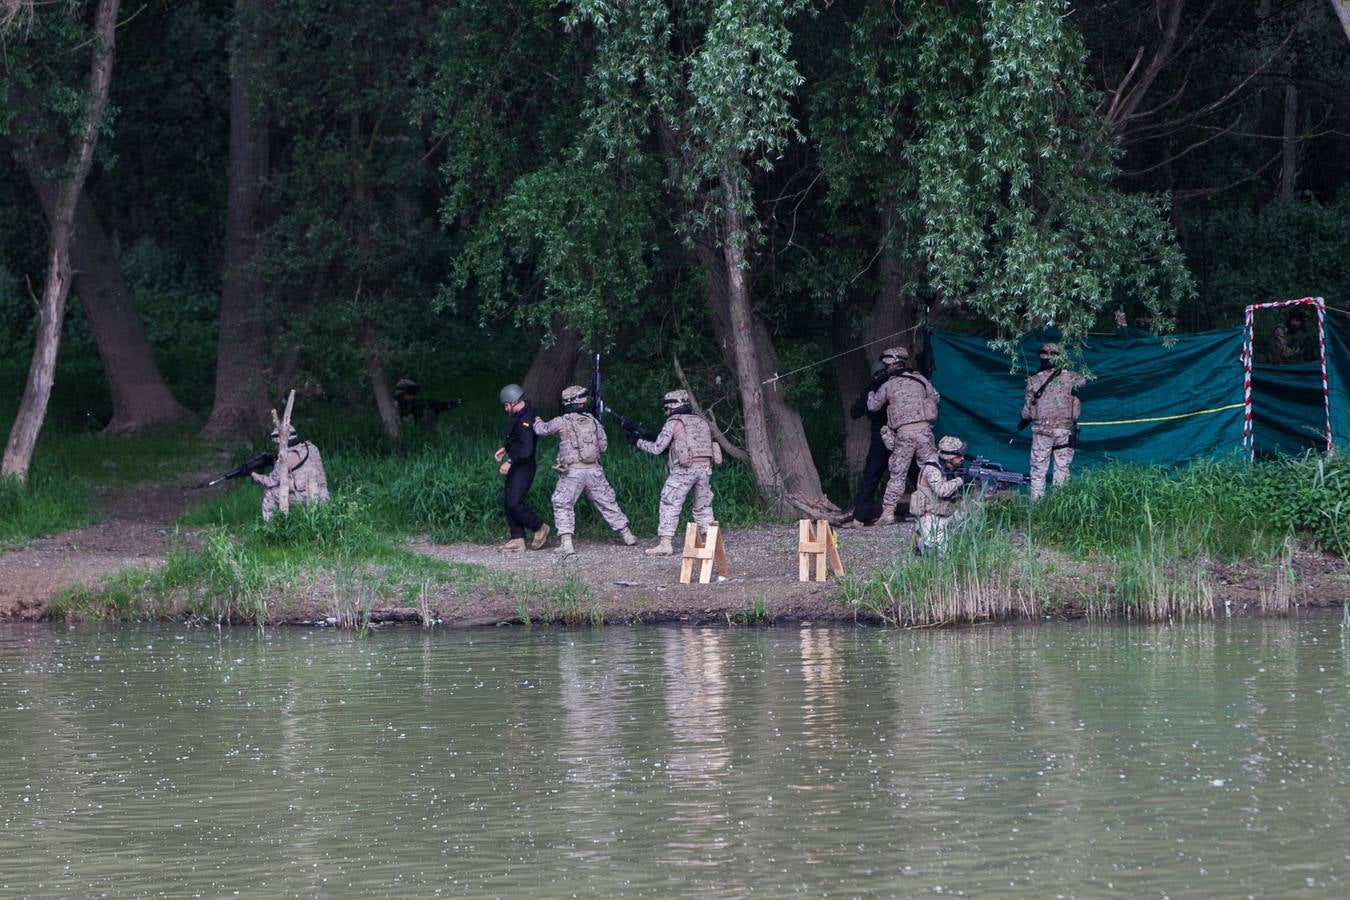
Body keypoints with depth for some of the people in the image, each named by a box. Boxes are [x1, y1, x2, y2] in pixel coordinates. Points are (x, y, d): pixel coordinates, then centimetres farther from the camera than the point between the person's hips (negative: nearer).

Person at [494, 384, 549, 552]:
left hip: (524, 467, -10)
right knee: (508, 502, 8)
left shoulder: (526, 420, -21)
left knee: (514, 503, -14)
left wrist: (510, 461, -28)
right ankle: (517, 540, 10)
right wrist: (504, 448, 14)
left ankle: (540, 528, 6)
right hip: (515, 467, 10)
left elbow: (526, 449, -29)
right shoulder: (516, 416, 11)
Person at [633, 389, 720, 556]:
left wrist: (637, 442, 15)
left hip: (684, 470, -6)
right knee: (703, 507, 17)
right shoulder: (701, 422, 20)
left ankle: (665, 544, -8)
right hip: (705, 468, 6)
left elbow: (657, 448, 1)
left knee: (670, 505, -1)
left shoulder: (674, 423, 1)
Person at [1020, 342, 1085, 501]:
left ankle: (1036, 501, 2)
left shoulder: (1034, 381, -2)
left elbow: (1027, 409, 0)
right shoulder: (1070, 377, -1)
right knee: (1062, 469, 6)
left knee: (1038, 470, 5)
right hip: (1064, 430, 1)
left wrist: (1023, 422, 18)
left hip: (1042, 429, -1)